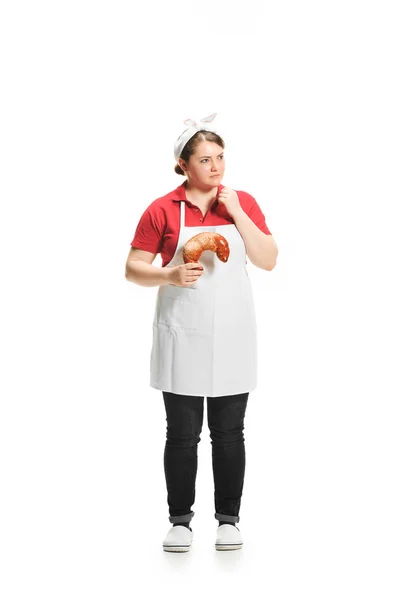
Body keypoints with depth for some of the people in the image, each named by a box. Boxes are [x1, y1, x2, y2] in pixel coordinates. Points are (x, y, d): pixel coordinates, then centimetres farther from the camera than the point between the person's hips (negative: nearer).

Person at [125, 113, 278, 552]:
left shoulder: (243, 203, 5)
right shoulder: (162, 210, -2)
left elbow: (268, 261, -1)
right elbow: (133, 269, -1)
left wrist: (237, 214, -10)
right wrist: (170, 275, -20)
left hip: (232, 335, 2)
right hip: (182, 335, -2)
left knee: (229, 432, 7)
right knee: (182, 434, 4)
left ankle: (228, 518, 20)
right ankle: (180, 520, 18)